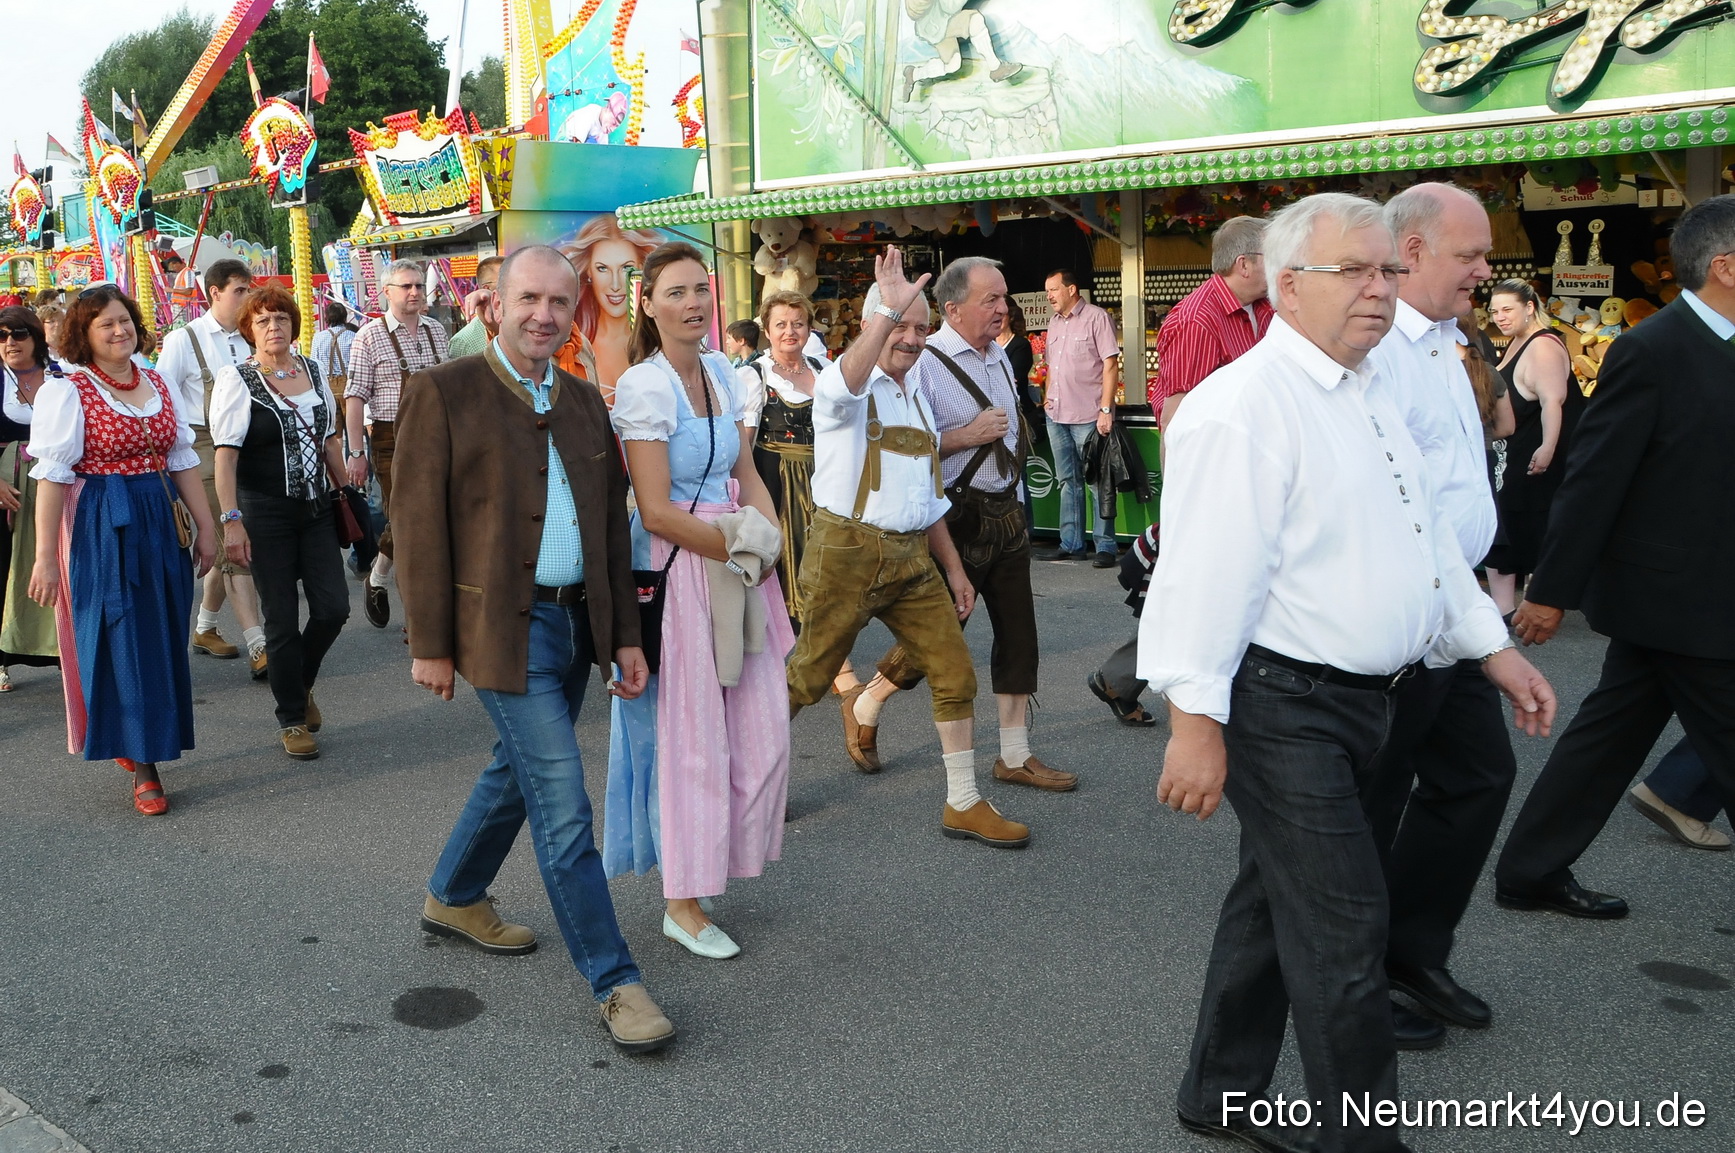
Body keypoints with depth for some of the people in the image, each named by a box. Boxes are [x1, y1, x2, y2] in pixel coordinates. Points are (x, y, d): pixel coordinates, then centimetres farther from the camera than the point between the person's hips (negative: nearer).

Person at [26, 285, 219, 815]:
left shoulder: (158, 385, 10)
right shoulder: (67, 392, -8)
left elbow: (183, 461, 13)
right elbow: (52, 477, -11)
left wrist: (205, 526, 11)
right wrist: (45, 557, -15)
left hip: (159, 519, 6)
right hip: (101, 527, -6)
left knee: (163, 637, 10)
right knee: (121, 639, -1)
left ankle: (136, 742, 30)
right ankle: (143, 767, 8)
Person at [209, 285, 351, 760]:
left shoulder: (314, 372, 9)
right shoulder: (236, 380, -7)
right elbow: (225, 456, -12)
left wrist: (343, 494, 16)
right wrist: (231, 520, -18)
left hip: (316, 509, 5)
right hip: (265, 515, -5)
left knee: (333, 608, -1)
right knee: (282, 619, 1)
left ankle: (301, 684, 28)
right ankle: (291, 719, 16)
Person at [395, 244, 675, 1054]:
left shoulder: (585, 402, 11)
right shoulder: (443, 392, -7)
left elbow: (611, 523, 12)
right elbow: (421, 524, -8)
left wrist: (626, 636, 10)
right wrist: (430, 644, -10)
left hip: (576, 621, 7)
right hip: (504, 625, -7)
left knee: (517, 771, 21)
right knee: (563, 806, -6)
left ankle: (454, 899, 44)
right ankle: (614, 982, 2)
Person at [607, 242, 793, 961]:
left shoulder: (721, 374, 8)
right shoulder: (645, 386, -14)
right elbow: (655, 510, -17)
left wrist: (768, 536, -2)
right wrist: (734, 546, -12)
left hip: (736, 561, 7)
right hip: (678, 568, -7)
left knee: (763, 726, 10)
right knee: (690, 732, 1)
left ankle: (719, 855, 33)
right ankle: (682, 903, 15)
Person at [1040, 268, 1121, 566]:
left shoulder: (1096, 318, -7)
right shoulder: (1054, 322, 14)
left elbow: (1110, 365, -11)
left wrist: (1106, 410, -17)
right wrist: (1049, 396, 12)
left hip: (1088, 417, -7)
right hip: (1057, 416, 7)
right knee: (1068, 482, 12)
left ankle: (1105, 546, 3)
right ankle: (1071, 544, 18)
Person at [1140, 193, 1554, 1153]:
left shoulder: (1371, 392, 13)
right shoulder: (1242, 407, -17)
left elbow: (1424, 532, 21)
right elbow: (1206, 571, -22)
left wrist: (1493, 646, 20)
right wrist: (1195, 720, -25)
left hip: (1358, 701, 9)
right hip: (1282, 704, -9)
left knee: (1277, 896, 18)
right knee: (1343, 926, -3)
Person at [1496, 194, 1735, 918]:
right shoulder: (1652, 351, -17)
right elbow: (1594, 478, -18)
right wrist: (1551, 593, -16)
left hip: (1664, 597, 9)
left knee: (1608, 737, 14)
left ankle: (1531, 872, 25)